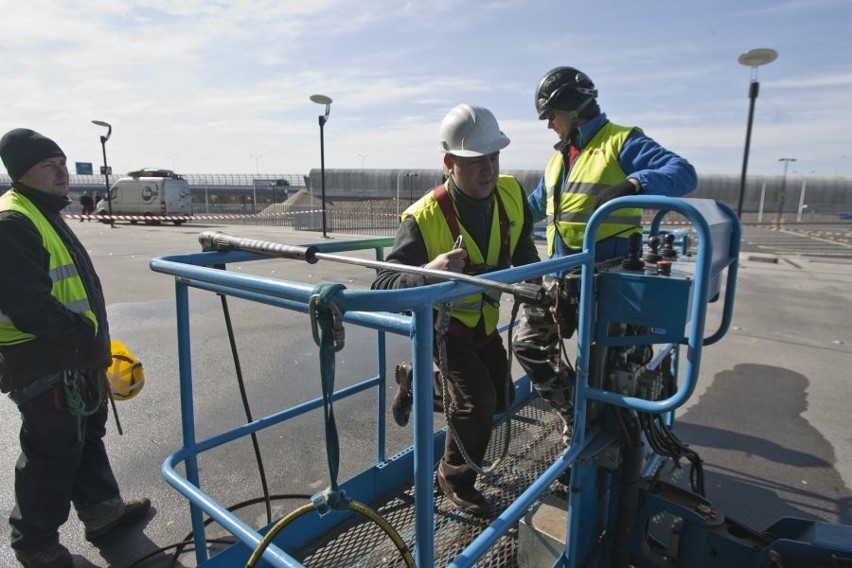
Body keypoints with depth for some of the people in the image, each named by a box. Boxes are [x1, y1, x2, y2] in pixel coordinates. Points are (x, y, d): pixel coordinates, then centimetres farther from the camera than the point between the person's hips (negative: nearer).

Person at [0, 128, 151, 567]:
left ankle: (102, 509, 38)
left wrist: (92, 339, 21)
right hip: (43, 365, -10)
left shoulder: (44, 213, 15)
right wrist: (85, 336, -23)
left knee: (86, 436, 21)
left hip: (73, 358, 10)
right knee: (53, 452, 5)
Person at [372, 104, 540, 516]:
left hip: (484, 320, 6)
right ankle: (455, 478, 11)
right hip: (440, 322, -6)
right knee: (478, 400, -19)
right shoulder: (423, 218, -31)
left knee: (501, 400, 16)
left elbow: (523, 253, 5)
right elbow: (382, 286, -35)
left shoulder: (512, 195, -15)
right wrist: (428, 273, -52)